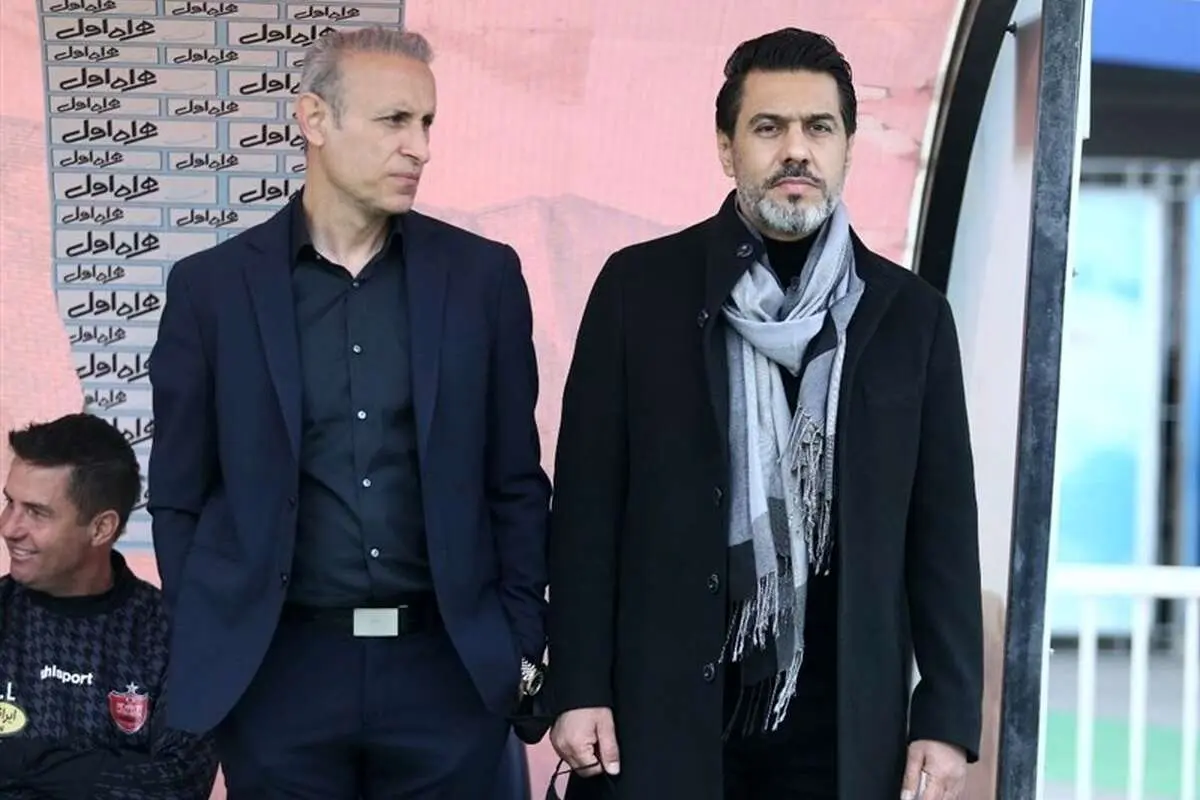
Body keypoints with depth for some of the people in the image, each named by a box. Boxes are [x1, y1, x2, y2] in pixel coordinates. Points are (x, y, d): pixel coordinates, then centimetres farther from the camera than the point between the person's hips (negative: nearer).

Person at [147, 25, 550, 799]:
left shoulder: (482, 274, 4)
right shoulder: (212, 285, 1)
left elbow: (516, 482, 8)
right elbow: (181, 497, 5)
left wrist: (524, 643, 4)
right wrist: (201, 657, 2)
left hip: (451, 666, 1)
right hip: (276, 670, -1)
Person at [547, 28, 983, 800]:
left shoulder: (910, 314, 6)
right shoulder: (640, 287, 2)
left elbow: (942, 530, 6)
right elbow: (588, 500, 1)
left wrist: (948, 714, -1)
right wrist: (579, 686, -4)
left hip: (841, 718, 1)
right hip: (660, 705, -1)